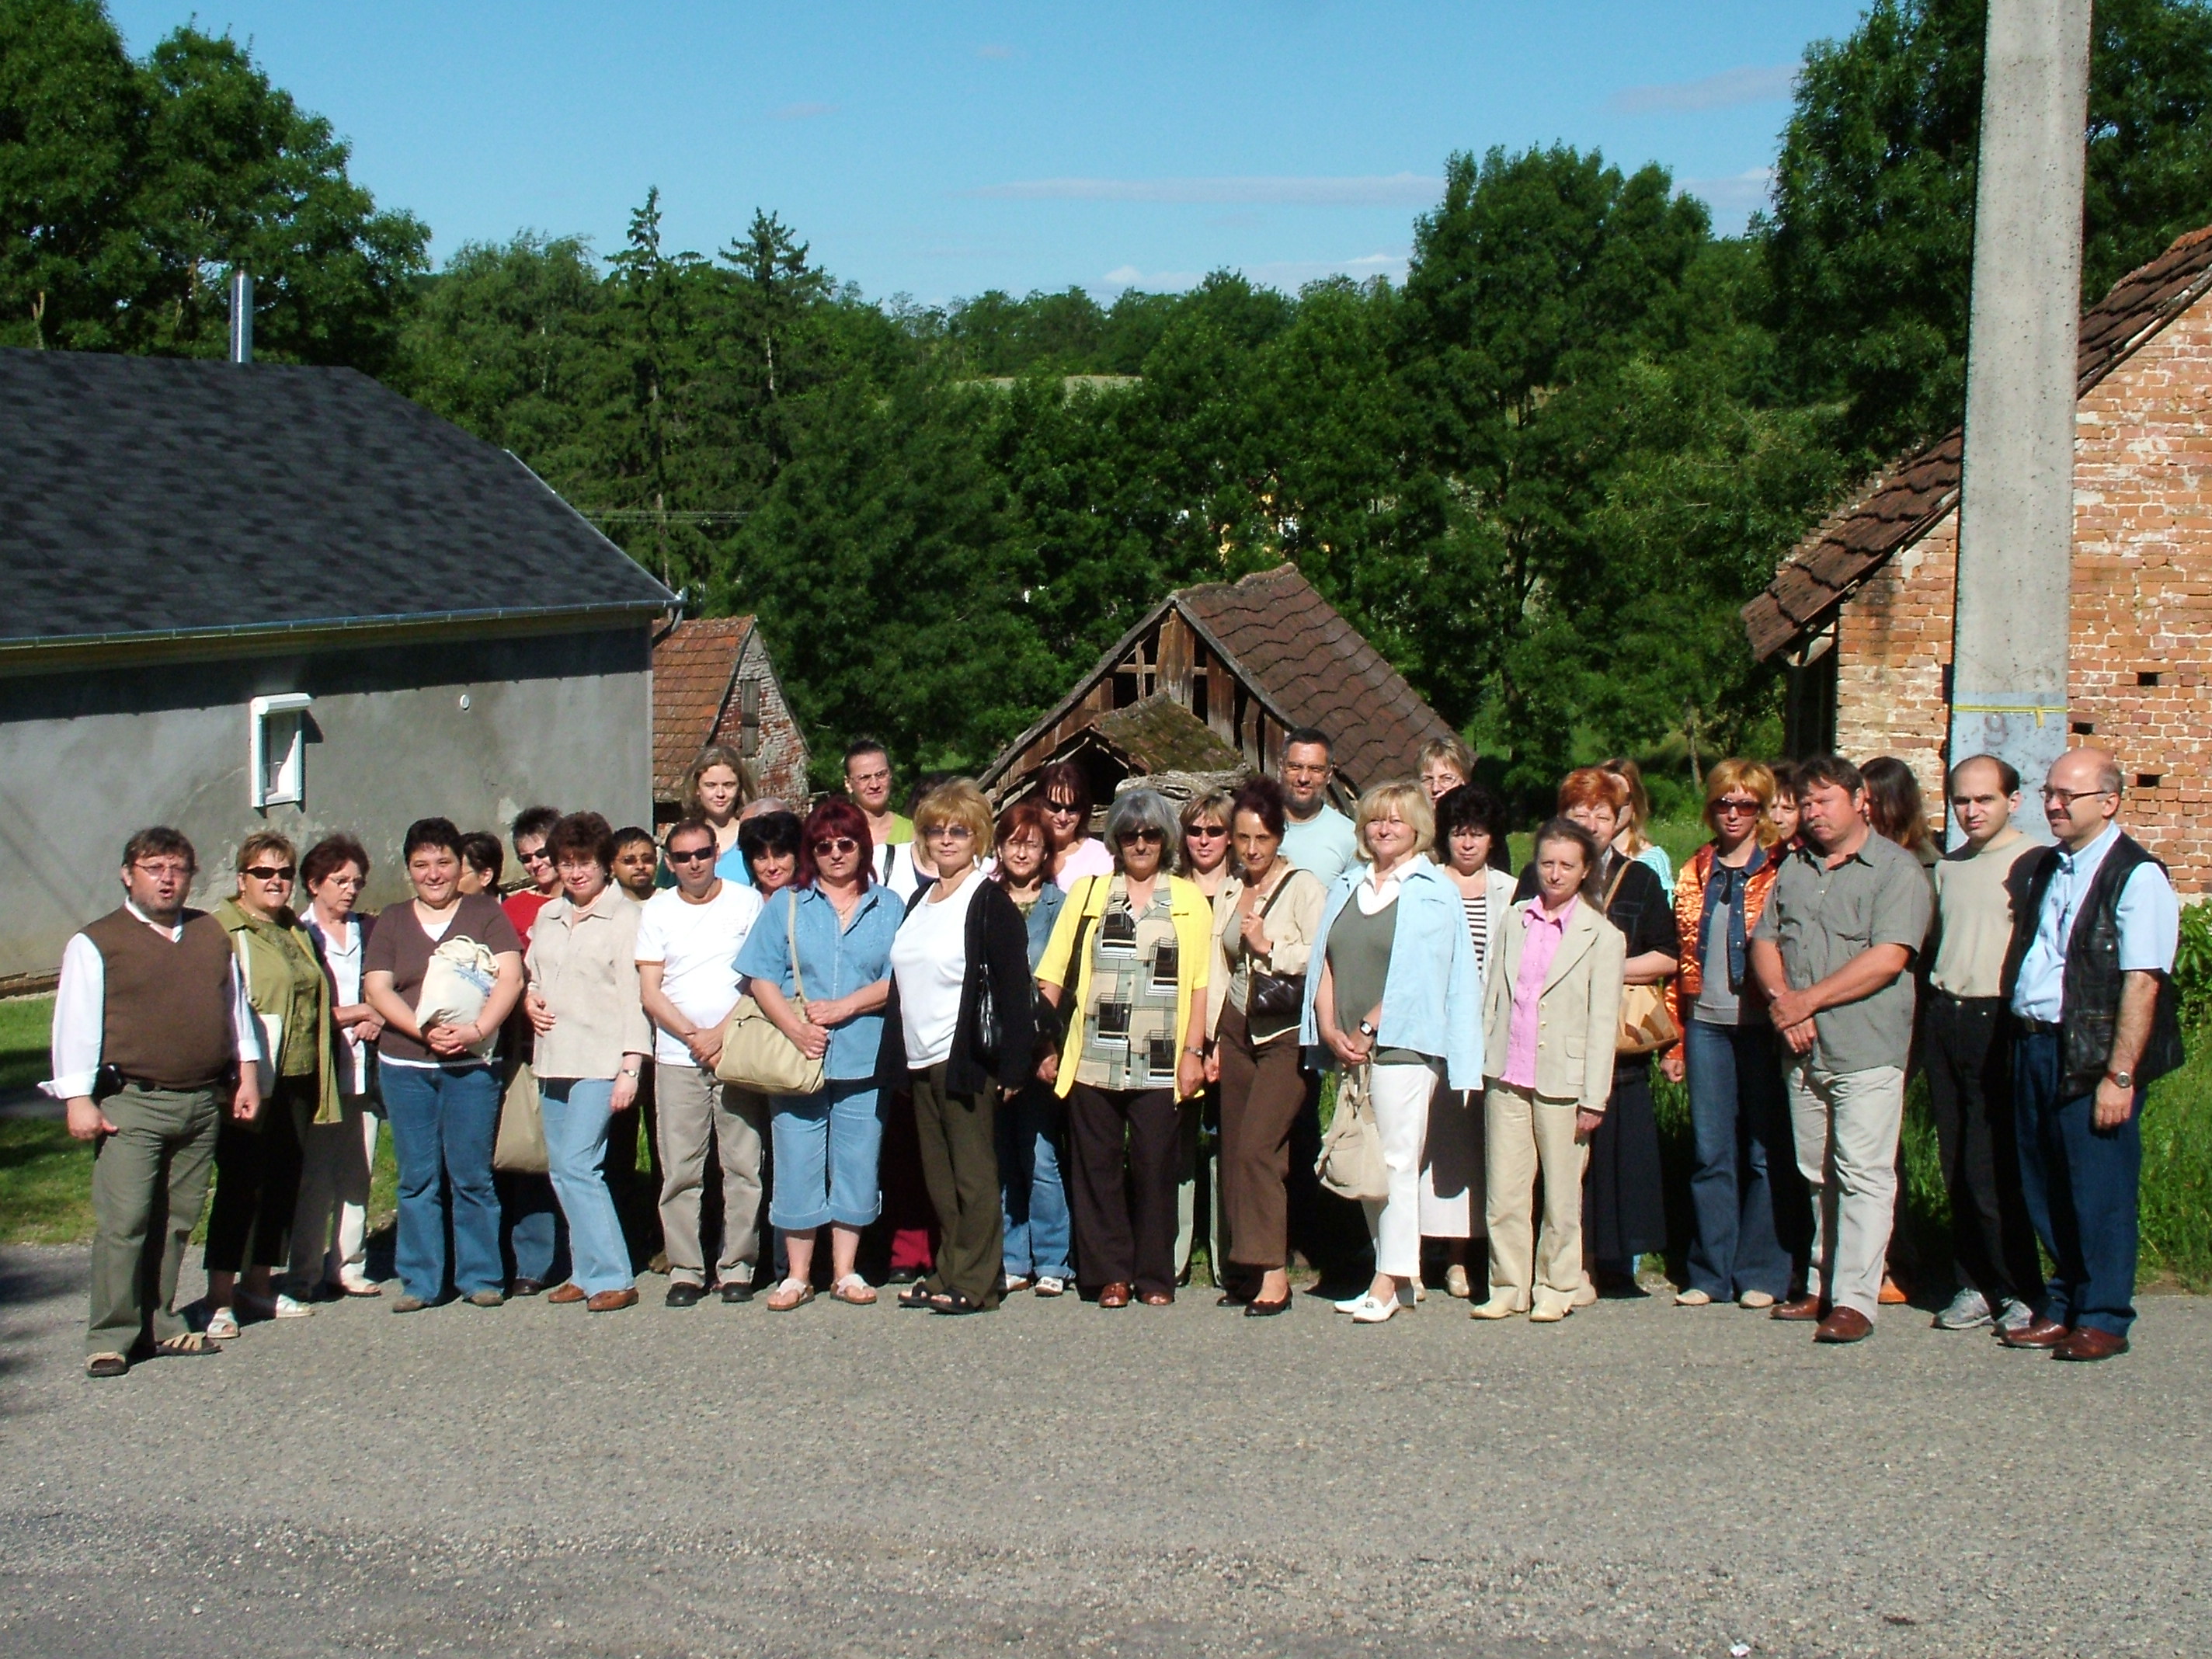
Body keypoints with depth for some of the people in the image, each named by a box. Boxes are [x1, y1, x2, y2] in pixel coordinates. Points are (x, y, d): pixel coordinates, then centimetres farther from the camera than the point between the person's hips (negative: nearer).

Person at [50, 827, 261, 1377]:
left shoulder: (214, 935, 15)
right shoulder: (97, 943, 0)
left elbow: (236, 1004, 21)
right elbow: (76, 1022, -4)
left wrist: (247, 1074, 15)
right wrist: (79, 1100, -10)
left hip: (204, 1103, 5)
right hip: (131, 1104, -5)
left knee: (177, 1222, 9)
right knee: (123, 1222, -9)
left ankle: (159, 1324, 18)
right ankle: (112, 1336, -3)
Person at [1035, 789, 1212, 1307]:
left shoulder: (1188, 901, 10)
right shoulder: (1087, 893, 11)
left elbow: (1200, 983, 4)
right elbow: (1052, 978, 9)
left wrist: (1193, 1051, -5)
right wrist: (1047, 1047, 2)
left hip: (1159, 1065, -1)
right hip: (1093, 1063, 1)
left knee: (1154, 1166, 1)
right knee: (1097, 1165, 2)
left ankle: (1154, 1277, 10)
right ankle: (1109, 1274, 11)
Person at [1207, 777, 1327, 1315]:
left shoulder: (1303, 887, -4)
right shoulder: (1228, 892, 15)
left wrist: (1268, 945, -15)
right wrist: (1213, 1041, 17)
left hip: (1285, 1034, -6)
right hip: (1238, 1031, 6)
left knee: (1256, 1149, -15)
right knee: (1234, 1153, 3)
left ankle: (1274, 1272, -10)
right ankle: (1242, 1270, 9)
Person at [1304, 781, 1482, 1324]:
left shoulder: (1434, 892, 0)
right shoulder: (1347, 887, 17)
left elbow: (1418, 974, -8)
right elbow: (1323, 962, 11)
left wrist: (1369, 1030, -11)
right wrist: (1330, 1029, -3)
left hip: (1401, 1041, -6)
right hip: (1349, 1049, 6)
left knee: (1396, 1160, -8)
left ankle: (1388, 1283, -6)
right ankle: (1398, 1276, 12)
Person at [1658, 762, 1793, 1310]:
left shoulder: (1781, 871, 0)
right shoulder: (1696, 872, 13)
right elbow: (1680, 957, 13)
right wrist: (1675, 1040, 10)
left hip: (1762, 1023, -4)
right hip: (1706, 1023, 4)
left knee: (1765, 1152, 1)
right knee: (1709, 1152, 6)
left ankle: (1761, 1273, 9)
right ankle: (1710, 1272, 13)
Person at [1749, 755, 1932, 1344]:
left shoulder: (1896, 869, -4)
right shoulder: (1794, 868, 17)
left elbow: (1888, 959, -14)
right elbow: (1764, 942, 12)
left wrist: (1807, 1000, -12)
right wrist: (1780, 1000, -8)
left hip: (1866, 1050, -6)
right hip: (1803, 1051, 6)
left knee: (1863, 1175, -7)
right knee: (1817, 1174, 12)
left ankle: (1855, 1300, -8)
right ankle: (1822, 1287, 20)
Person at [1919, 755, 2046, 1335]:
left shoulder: (2033, 864, -6)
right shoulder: (1947, 866, 17)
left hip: (1998, 1022, -7)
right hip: (1943, 1019, 7)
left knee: (1993, 1171, -7)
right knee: (1958, 1169, 9)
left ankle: (2020, 1292, 2)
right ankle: (1973, 1286, 16)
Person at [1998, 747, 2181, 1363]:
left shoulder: (2137, 876, -11)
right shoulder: (2047, 869, 14)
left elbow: (2142, 983, -16)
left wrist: (2120, 1075, -20)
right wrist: (2022, 1043, 11)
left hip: (2092, 1056, -8)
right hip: (2033, 1046, 8)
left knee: (2099, 1191, 1)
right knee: (2046, 1189, 13)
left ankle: (2103, 1319, 12)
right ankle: (2061, 1308, 25)